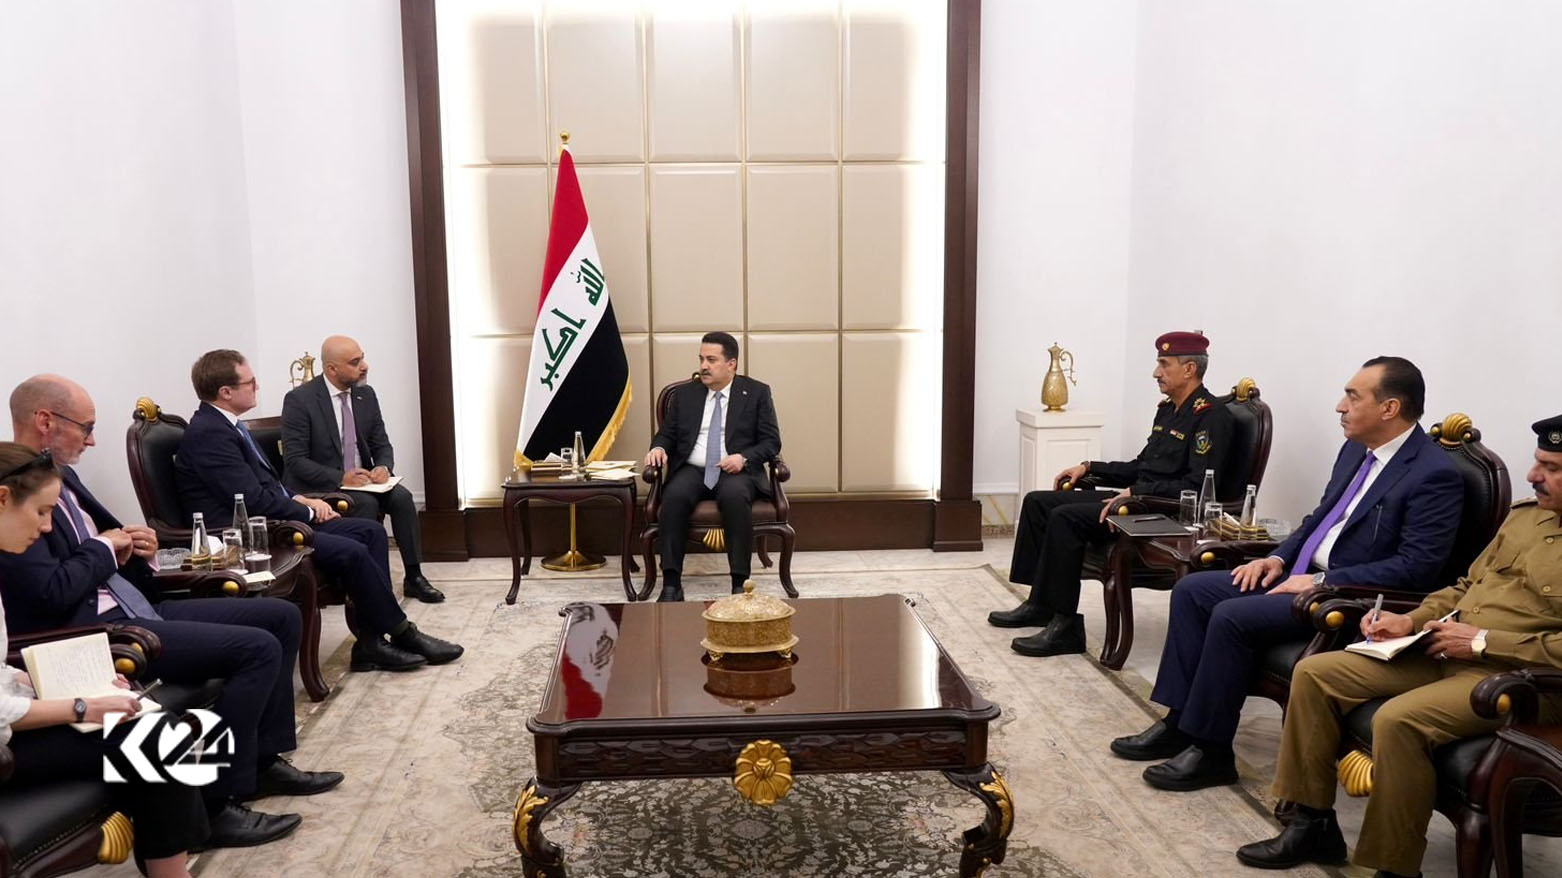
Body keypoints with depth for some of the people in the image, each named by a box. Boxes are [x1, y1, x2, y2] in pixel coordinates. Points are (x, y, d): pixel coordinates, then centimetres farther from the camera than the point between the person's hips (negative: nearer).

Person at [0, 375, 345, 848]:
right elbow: (52, 592, -24)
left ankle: (264, 759, 14)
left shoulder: (58, 473, 13)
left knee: (282, 617, 6)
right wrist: (105, 548, -8)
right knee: (258, 648, -22)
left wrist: (130, 546, 2)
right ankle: (214, 804, -13)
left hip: (131, 606, 10)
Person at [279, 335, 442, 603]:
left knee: (401, 496, -21)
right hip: (318, 487, -5)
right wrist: (340, 478, -27)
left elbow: (382, 444, 10)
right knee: (367, 503, -31)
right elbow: (295, 460, -15)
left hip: (361, 479, 5)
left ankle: (413, 577, -13)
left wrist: (384, 467, -14)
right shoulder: (299, 399, -13)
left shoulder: (366, 394, 5)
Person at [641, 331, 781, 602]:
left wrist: (744, 458, -15)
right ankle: (671, 584, -28)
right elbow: (667, 434, 20)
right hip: (692, 470, 2)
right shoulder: (685, 394, 16)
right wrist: (658, 447, -4)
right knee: (674, 496, -31)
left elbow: (771, 441, 3)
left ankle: (740, 583, -30)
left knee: (734, 496, -37)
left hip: (736, 471, -2)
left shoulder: (756, 393, 7)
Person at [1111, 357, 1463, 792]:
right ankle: (1180, 722, 2)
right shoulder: (1355, 450, 11)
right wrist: (1279, 557, 4)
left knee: (1232, 618, -26)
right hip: (1301, 574, 9)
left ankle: (1211, 750, -11)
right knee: (1191, 590, -2)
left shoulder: (1435, 475, -15)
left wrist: (1321, 582, -21)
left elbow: (1417, 567, -21)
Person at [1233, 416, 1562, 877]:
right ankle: (1313, 824, 4)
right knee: (1314, 673, -4)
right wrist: (1412, 620, 8)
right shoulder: (1524, 514, 16)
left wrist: (1482, 641, -19)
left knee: (1397, 719, -33)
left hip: (1516, 674, -9)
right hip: (1442, 652, 9)